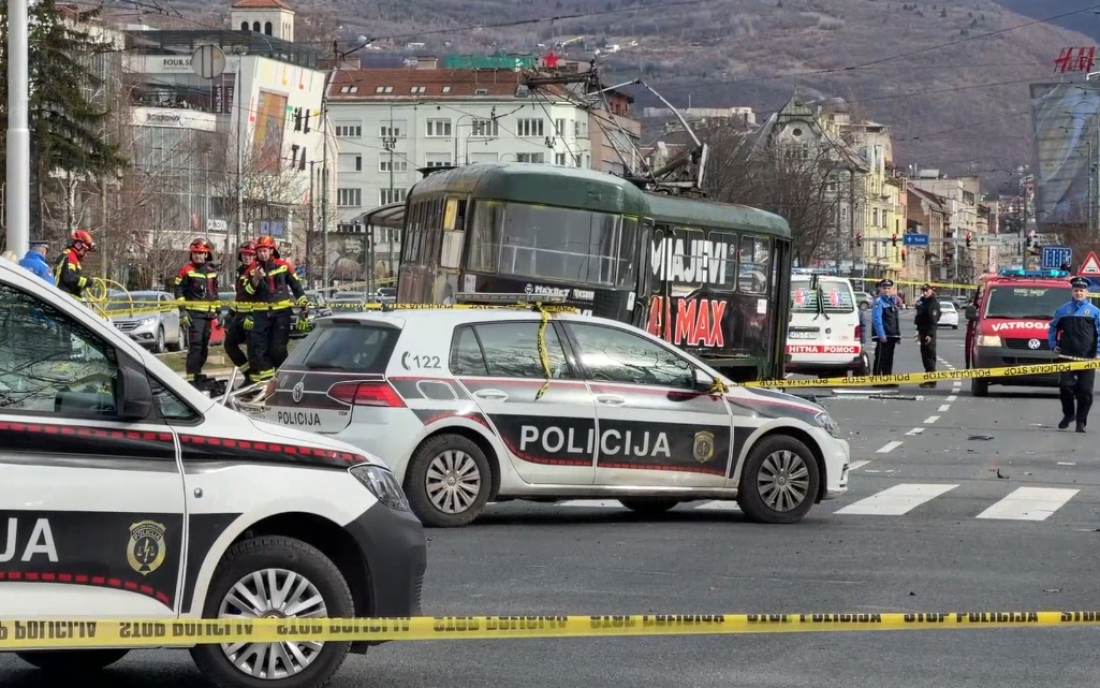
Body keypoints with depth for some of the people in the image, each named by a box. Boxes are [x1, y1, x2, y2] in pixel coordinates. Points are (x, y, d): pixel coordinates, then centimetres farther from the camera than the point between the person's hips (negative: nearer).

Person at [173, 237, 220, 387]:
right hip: (193, 313, -7)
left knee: (204, 347, 10)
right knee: (195, 345, -16)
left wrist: (218, 312, 19)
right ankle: (190, 377, -17)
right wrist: (182, 310, -14)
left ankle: (197, 374, 21)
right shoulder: (186, 270, -3)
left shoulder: (212, 271, 14)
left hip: (208, 314, 7)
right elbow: (179, 290, -6)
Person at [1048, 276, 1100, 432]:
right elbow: (1053, 328, 20)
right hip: (1067, 356, 1)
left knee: (1085, 391, -2)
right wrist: (1053, 345, 8)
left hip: (1087, 358, -1)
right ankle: (1068, 414, 17)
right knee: (1065, 386, -5)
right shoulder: (1064, 310, 10)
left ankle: (1081, 421, 6)